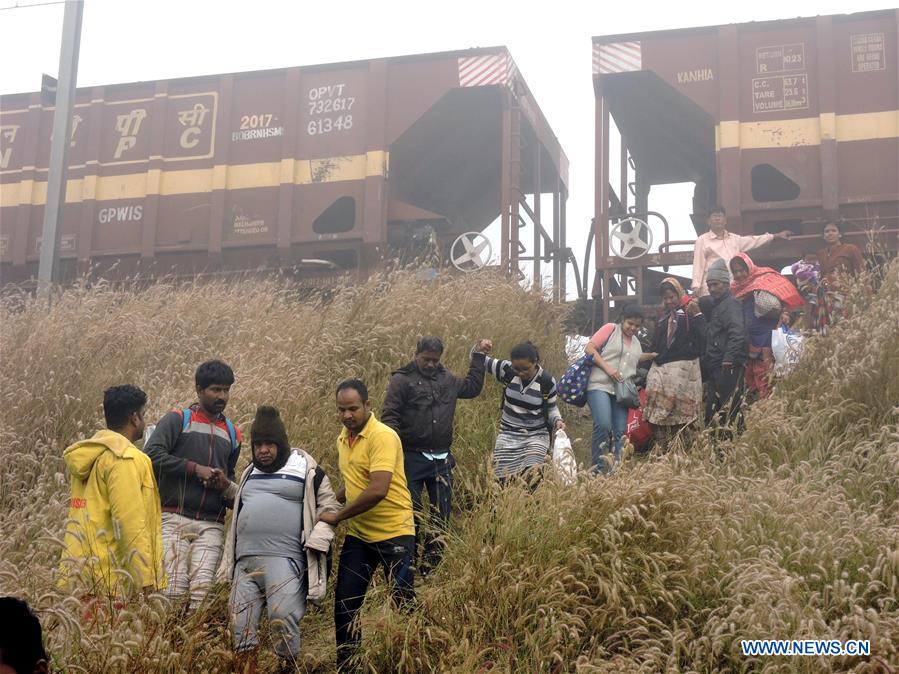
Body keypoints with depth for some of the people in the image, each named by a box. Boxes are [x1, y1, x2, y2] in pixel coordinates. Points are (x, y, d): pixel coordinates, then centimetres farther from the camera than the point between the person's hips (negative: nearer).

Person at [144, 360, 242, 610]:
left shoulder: (232, 434, 20)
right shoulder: (178, 420, 4)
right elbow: (152, 454, -11)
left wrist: (226, 486, 7)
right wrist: (195, 469, -11)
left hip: (211, 525, 3)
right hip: (174, 520, -3)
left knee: (203, 591, -10)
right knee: (173, 591, -12)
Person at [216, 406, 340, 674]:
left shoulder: (306, 468, 2)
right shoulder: (249, 473, 23)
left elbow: (329, 506, 3)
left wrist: (316, 541, -8)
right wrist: (229, 559, 24)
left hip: (284, 559, -6)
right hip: (245, 560, 6)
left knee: (283, 618, -15)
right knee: (241, 621, 2)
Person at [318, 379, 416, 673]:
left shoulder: (383, 436, -18)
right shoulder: (344, 437, 8)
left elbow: (377, 490, -28)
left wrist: (337, 516, -19)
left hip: (393, 533, -7)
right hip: (358, 534, 7)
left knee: (404, 602, 2)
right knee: (344, 603, 7)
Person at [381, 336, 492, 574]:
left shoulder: (446, 378, 10)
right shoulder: (402, 379, -6)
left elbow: (472, 388, 26)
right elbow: (389, 417, -11)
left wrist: (478, 356, 20)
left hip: (442, 459, 5)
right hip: (412, 458, -5)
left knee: (441, 515, 8)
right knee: (411, 514, -3)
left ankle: (430, 568, 19)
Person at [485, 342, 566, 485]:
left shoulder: (547, 381, -11)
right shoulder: (506, 370, -10)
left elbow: (551, 408, 4)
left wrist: (557, 421, -17)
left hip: (536, 436, -2)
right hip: (508, 435, 2)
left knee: (531, 479, -23)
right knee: (502, 482, -4)